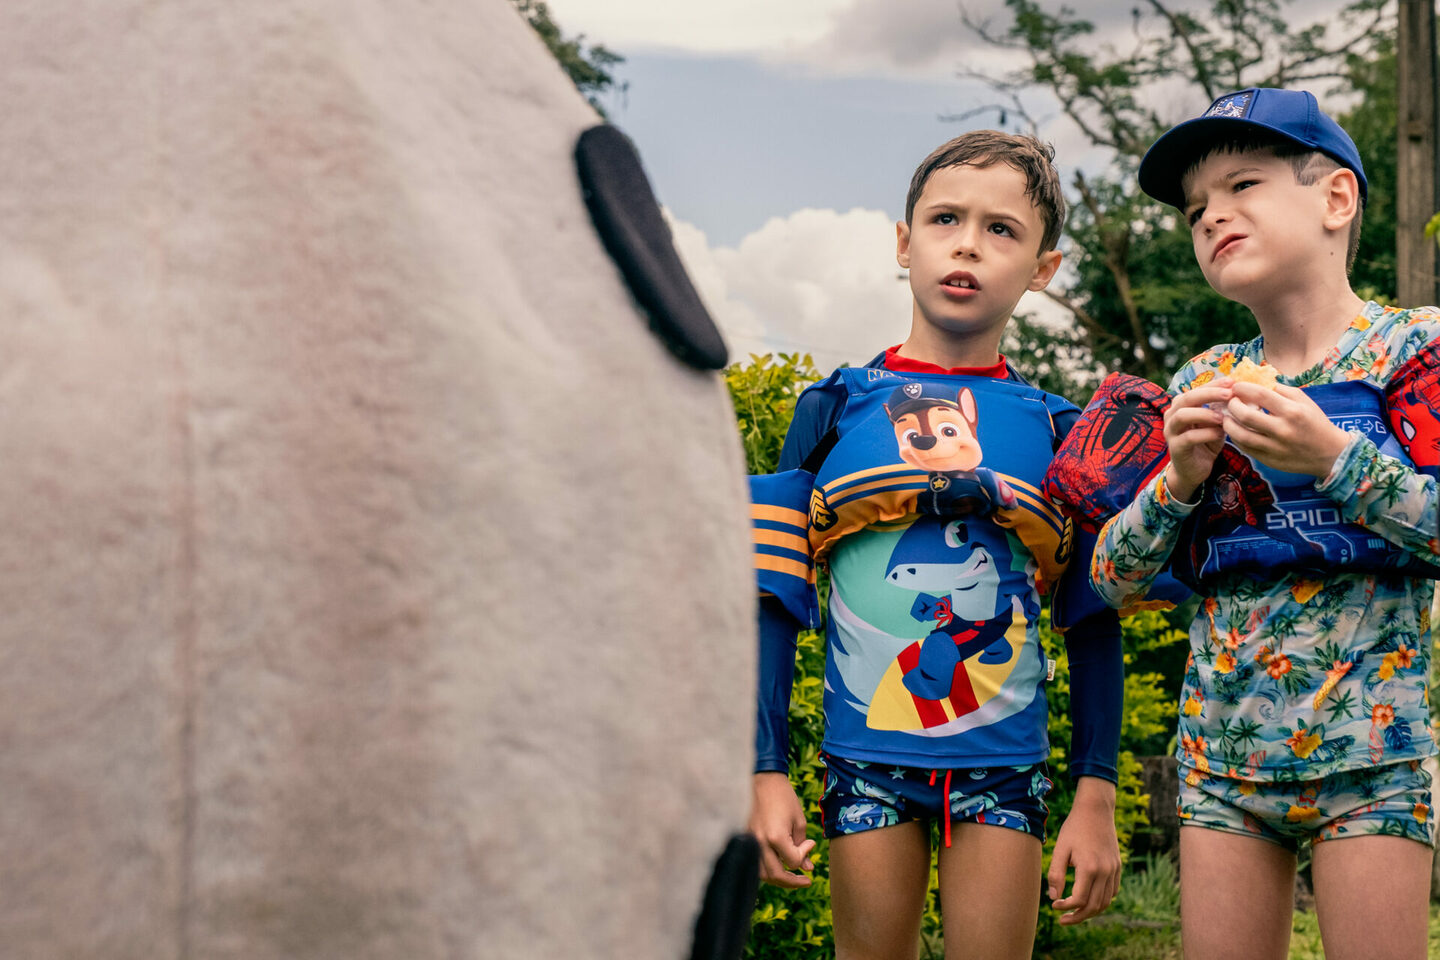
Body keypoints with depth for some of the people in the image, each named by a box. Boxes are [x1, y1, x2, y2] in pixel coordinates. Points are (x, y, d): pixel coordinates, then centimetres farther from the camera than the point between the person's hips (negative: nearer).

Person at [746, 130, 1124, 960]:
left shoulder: (1058, 432, 5)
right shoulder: (835, 409, 2)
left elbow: (1094, 626, 6)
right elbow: (775, 598, 1)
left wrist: (1098, 797, 1)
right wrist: (767, 773, -4)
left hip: (1003, 760, 0)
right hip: (867, 756, 0)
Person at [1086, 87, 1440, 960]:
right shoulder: (1201, 385, 9)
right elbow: (1114, 581, 7)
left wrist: (1335, 457, -21)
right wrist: (1179, 481, -9)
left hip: (1368, 755, -4)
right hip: (1221, 756, 4)